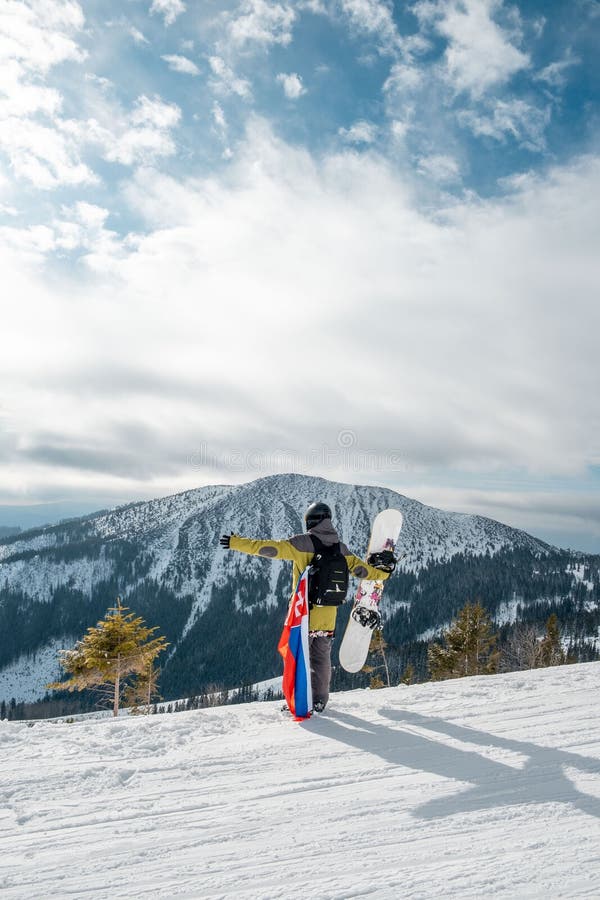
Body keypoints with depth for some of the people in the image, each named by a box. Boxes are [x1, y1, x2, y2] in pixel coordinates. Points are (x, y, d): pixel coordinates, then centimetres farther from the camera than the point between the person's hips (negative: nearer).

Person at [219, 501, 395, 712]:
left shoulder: (302, 543, -10)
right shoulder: (340, 548, 4)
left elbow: (270, 548, -14)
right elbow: (359, 568, 11)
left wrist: (238, 543, -8)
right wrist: (383, 572, 29)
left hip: (304, 612, -4)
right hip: (328, 614, 4)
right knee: (322, 659, 16)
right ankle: (319, 701, 23)